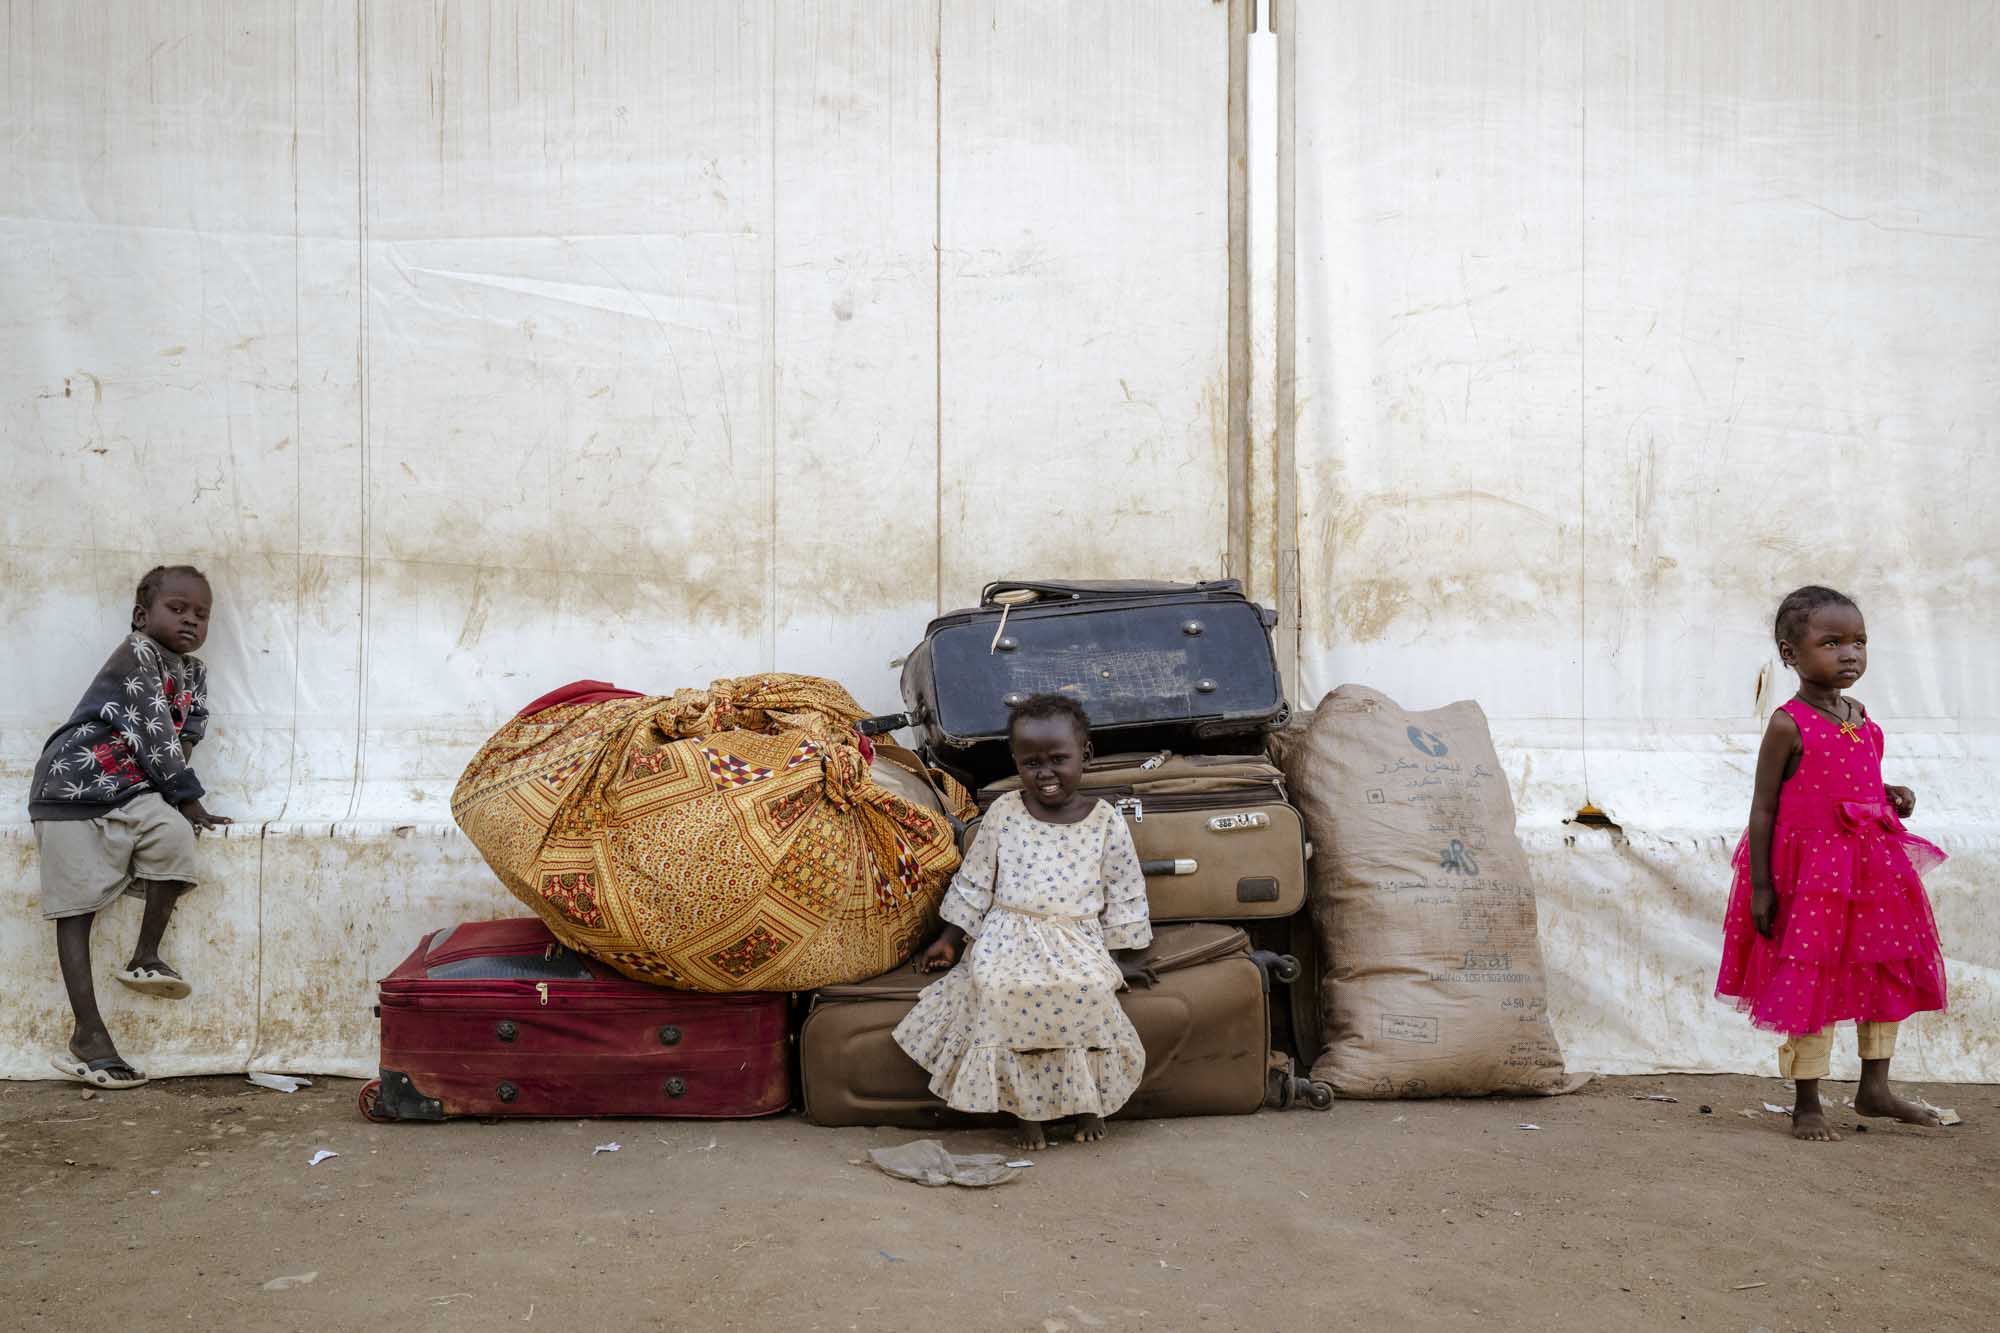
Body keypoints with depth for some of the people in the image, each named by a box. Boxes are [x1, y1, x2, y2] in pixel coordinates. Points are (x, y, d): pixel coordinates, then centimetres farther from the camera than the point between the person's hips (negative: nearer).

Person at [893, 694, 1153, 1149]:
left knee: (1089, 989, -32)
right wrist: (949, 938, 11)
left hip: (1078, 942, 0)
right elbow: (974, 881, 13)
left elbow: (1124, 894, 10)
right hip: (1009, 938, 1)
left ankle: (1087, 1100, -7)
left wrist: (1123, 956, 8)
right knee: (1000, 989, -31)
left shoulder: (1106, 821, 4)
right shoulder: (1003, 813, 6)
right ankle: (1025, 1109, -13)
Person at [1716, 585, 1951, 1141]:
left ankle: (1874, 1088, 31)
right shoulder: (1789, 725, -13)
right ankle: (1807, 1105, 12)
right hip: (1810, 872, -8)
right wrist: (1760, 887, -15)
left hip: (1871, 867, 8)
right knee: (1811, 982, 0)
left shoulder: (1861, 718, 8)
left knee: (1887, 972, 15)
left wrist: (1893, 797, 0)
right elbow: (1763, 808, -12)